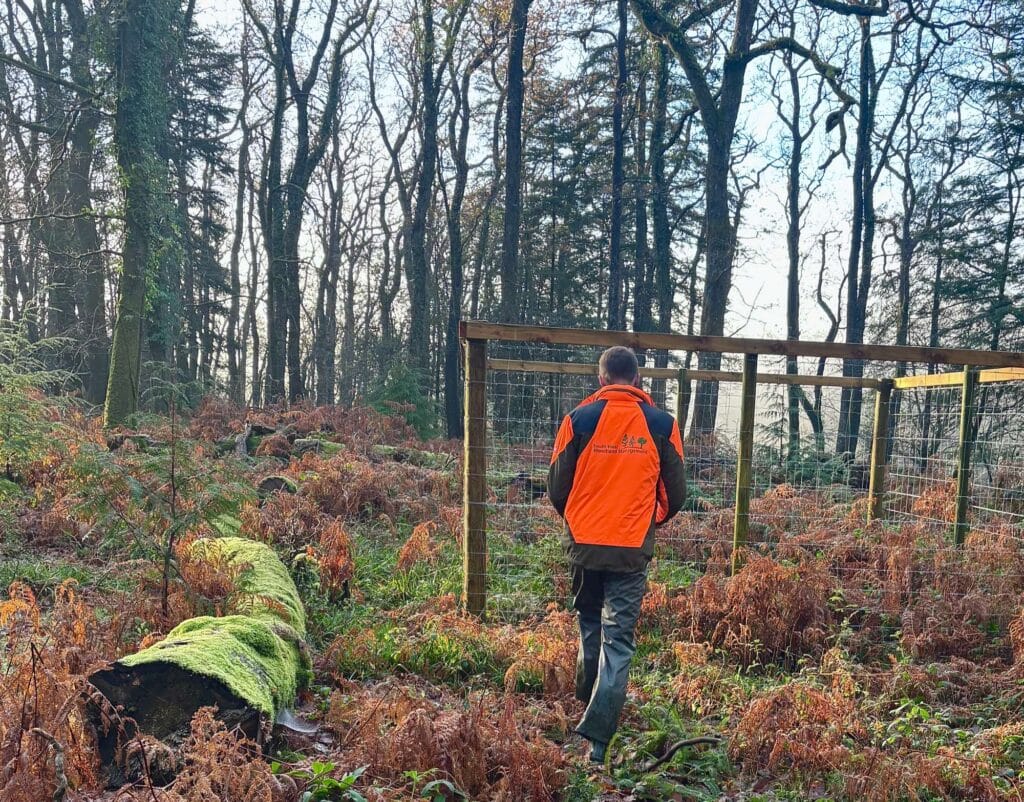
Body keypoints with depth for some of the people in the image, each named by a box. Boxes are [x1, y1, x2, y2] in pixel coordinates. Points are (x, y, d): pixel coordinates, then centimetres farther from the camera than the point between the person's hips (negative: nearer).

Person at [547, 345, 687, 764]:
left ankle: (587, 700, 39)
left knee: (589, 625, 23)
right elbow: (675, 493, 5)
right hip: (634, 549, -1)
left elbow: (557, 486, 1)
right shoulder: (662, 425, -1)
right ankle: (596, 738, -4)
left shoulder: (579, 419, -3)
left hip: (584, 544, 1)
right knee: (618, 639, 2)